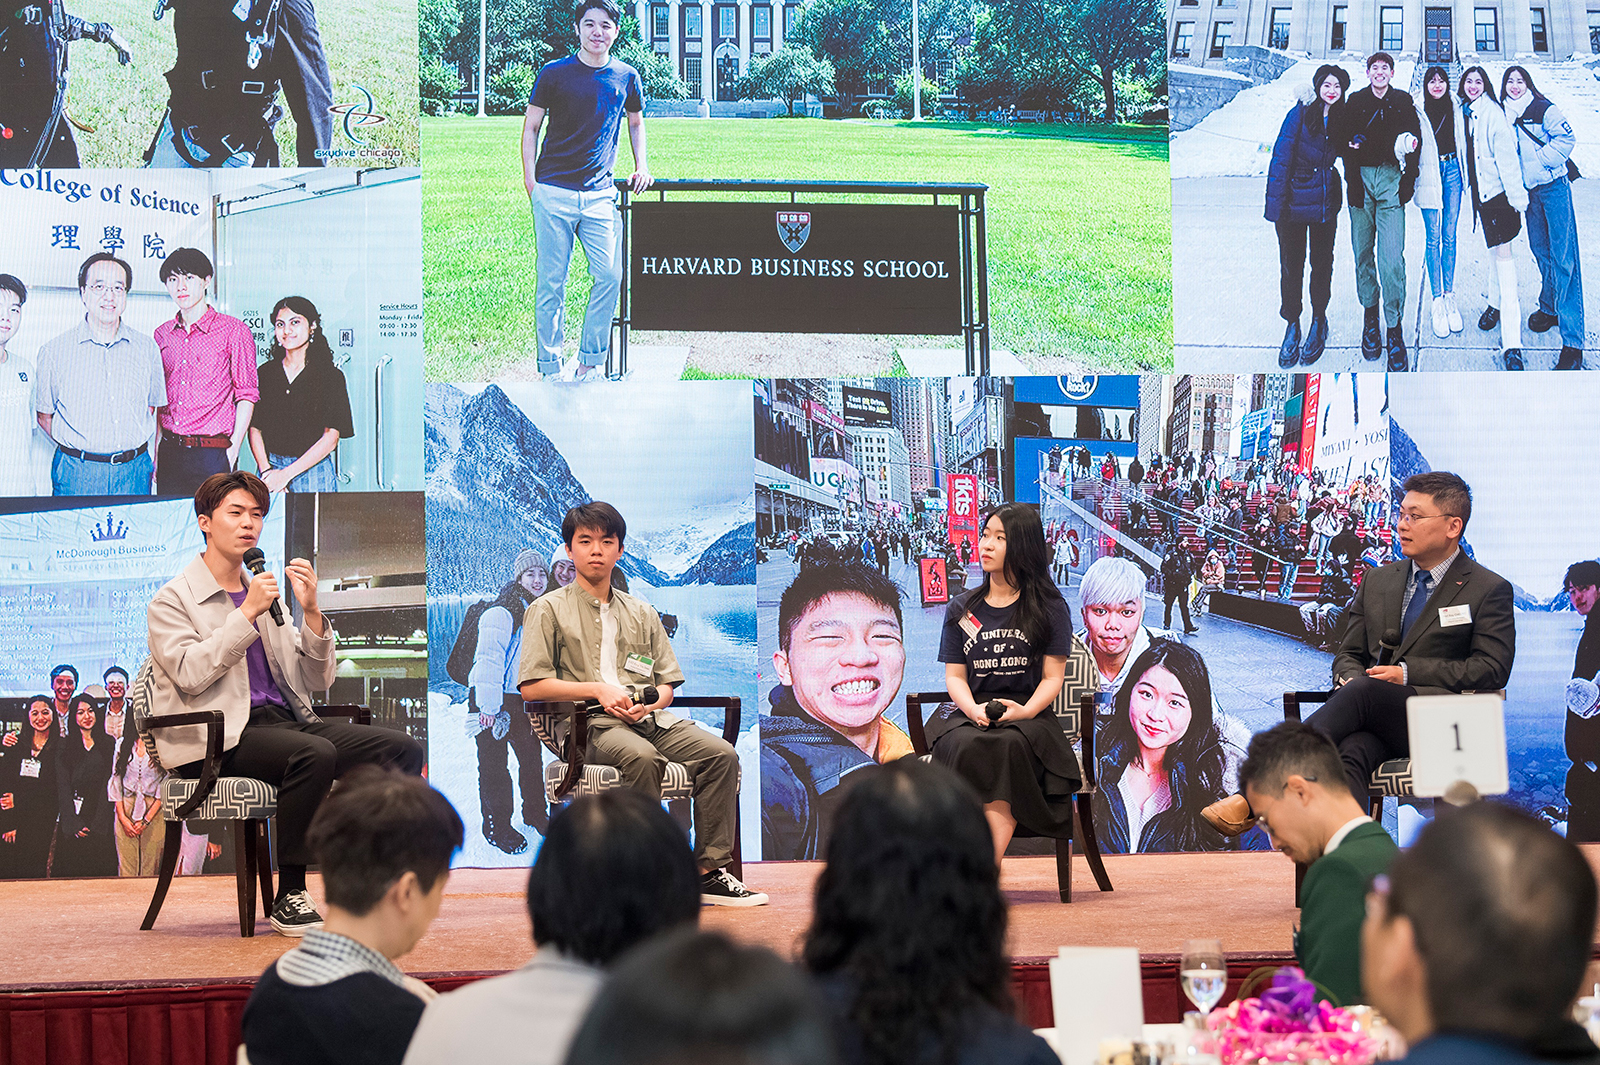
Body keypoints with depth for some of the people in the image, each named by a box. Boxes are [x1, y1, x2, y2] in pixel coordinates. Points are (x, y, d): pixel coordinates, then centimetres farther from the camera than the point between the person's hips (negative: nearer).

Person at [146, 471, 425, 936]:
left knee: (403, 749, -15)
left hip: (287, 720, 7)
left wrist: (311, 612, 2)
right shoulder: (172, 600, 6)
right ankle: (289, 898, -25)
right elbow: (190, 674, -13)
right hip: (220, 738, -6)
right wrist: (248, 613, -11)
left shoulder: (264, 594, 24)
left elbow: (317, 680, 17)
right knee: (314, 753, -36)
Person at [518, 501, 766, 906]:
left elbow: (667, 684, 20)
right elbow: (531, 687, 0)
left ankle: (710, 871, -22)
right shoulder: (549, 610, 11)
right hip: (589, 723, -5)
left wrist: (651, 702, -5)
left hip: (650, 720, 5)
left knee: (720, 752, -22)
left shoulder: (641, 613, 25)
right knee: (641, 756, -38)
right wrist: (597, 690, -10)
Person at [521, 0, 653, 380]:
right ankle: (550, 368, 8)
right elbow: (531, 127, 6)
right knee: (552, 281, -1)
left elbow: (636, 122, 26)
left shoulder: (627, 78, 8)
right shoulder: (554, 74, -1)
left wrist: (641, 166, 14)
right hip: (553, 191, -2)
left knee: (609, 276, -7)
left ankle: (589, 363, 5)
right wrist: (530, 181, -2)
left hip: (600, 193, 3)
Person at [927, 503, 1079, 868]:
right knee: (967, 745, -34)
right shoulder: (961, 610, 16)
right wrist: (973, 708, -12)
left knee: (1007, 745, -37)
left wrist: (1026, 710, -17)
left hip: (1028, 715, -2)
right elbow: (954, 675, 10)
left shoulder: (1049, 608, 8)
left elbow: (1053, 677, 3)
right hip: (969, 713, 2)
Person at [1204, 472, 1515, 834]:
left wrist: (1408, 673, -9)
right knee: (1354, 750, -35)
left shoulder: (1490, 590, 8)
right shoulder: (1378, 580, 25)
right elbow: (1349, 654, 26)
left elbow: (1493, 669, -2)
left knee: (1364, 691, -36)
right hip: (1375, 719, 4)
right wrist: (1349, 678, -1)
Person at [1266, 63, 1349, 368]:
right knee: (1291, 265, 1)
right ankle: (1292, 325, 15)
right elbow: (1281, 157, -11)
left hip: (1326, 201, 4)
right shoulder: (1300, 113, -8)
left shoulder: (1341, 119, 6)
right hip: (1294, 199, -4)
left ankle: (1318, 322, 24)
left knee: (1322, 262, 10)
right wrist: (1276, 202, -16)